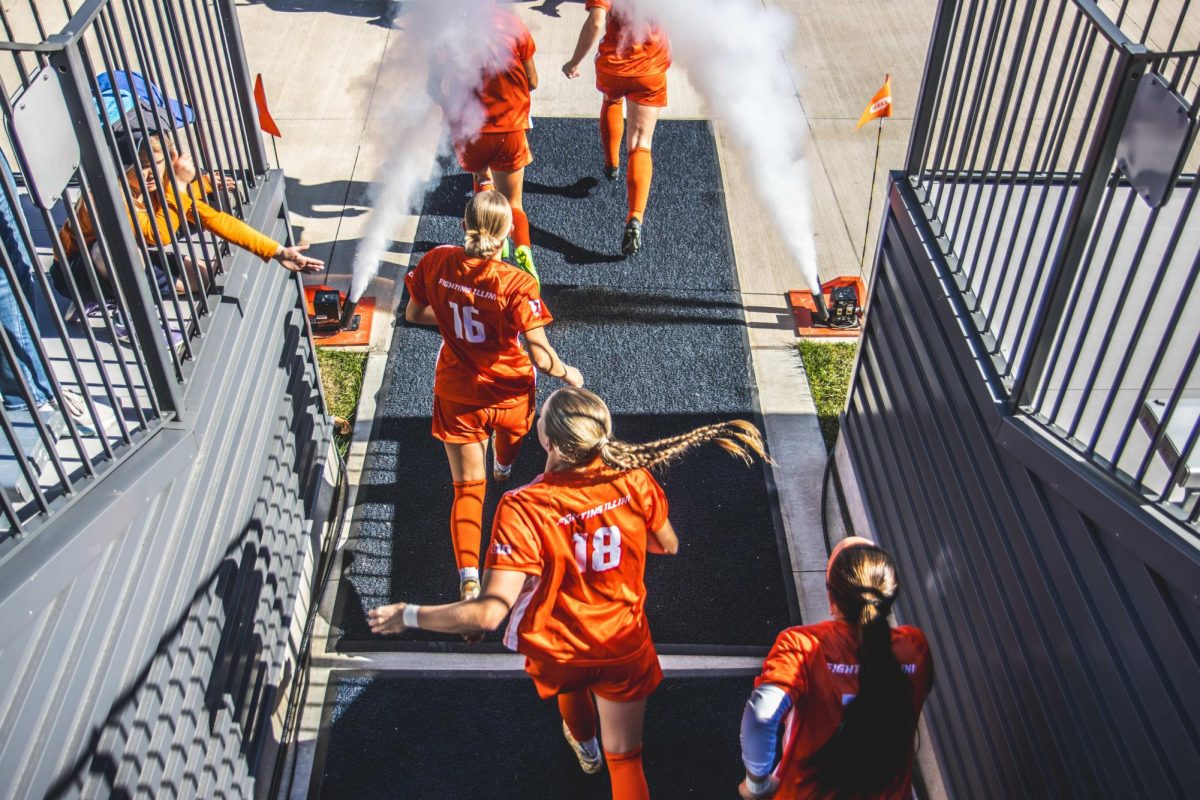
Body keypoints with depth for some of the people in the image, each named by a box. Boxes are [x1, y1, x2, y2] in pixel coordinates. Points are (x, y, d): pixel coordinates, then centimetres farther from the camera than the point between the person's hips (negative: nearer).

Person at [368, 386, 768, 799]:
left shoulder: (523, 509, -36)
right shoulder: (635, 478, -24)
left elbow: (489, 613, -38)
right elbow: (668, 545, -5)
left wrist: (408, 616, -25)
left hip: (558, 652, 1)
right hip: (625, 646, -1)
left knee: (571, 683, 38)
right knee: (625, 757, 18)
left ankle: (585, 745, 70)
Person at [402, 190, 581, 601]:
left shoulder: (437, 262, -16)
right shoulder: (516, 285, -27)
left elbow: (414, 313, 1)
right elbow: (540, 357, -28)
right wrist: (568, 373, -7)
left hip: (455, 394, 1)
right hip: (508, 394, -1)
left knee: (468, 488, 10)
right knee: (511, 432, 37)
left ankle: (468, 580, 0)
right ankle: (503, 469, 73)